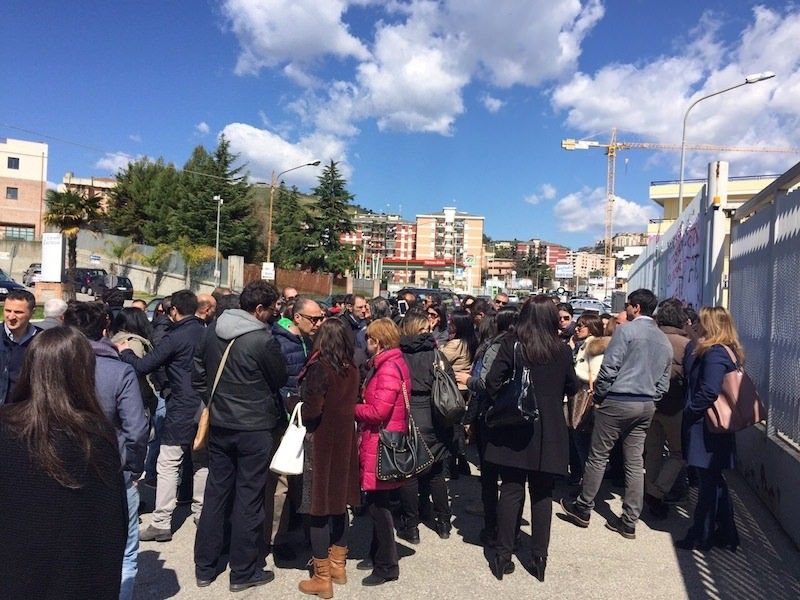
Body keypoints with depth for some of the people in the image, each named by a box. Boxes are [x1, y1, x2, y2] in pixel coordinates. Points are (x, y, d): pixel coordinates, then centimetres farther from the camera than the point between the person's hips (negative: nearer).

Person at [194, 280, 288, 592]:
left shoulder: (214, 329, 1)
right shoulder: (263, 340, -20)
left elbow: (199, 372, 10)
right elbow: (280, 379, -7)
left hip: (219, 424, 6)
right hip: (254, 428, -6)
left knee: (215, 493, 15)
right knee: (248, 497, 5)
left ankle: (205, 567, 27)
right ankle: (243, 572, 18)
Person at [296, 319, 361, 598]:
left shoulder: (319, 367, -15)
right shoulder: (352, 369, 3)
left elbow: (312, 410, -17)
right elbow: (353, 404, 7)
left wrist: (303, 418, 1)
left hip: (321, 442, -6)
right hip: (344, 441, 7)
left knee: (318, 508, 2)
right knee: (339, 503, 17)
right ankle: (338, 566, 30)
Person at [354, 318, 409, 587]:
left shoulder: (389, 368, -19)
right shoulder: (389, 364, 13)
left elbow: (378, 411, -24)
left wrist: (350, 408, -10)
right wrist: (359, 405, 1)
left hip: (381, 445, -10)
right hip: (378, 441, 10)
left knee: (377, 504, 1)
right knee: (377, 502, 19)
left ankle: (387, 566, 14)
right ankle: (378, 554, 33)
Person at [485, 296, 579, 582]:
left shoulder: (511, 344, -9)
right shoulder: (562, 350, -4)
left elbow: (493, 382, -13)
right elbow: (572, 387, 8)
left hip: (514, 428, -1)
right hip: (549, 432, 1)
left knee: (510, 491, 8)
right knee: (542, 494, 12)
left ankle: (503, 556, 13)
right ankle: (539, 558, 18)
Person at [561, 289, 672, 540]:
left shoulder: (626, 330, -10)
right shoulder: (664, 340, 12)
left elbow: (609, 368, -15)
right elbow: (663, 382, 12)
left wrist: (598, 396, -4)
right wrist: (651, 400, 17)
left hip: (617, 402, -7)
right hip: (646, 406, 7)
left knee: (598, 456, 4)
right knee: (635, 463, 9)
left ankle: (582, 509, 15)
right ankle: (629, 522, 14)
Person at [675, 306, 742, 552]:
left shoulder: (714, 352, -19)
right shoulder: (729, 351, 12)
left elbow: (709, 391, -26)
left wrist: (689, 412, -16)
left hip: (706, 427, -9)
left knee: (709, 481, 2)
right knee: (715, 481, 18)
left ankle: (701, 536, 14)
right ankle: (726, 534, 28)